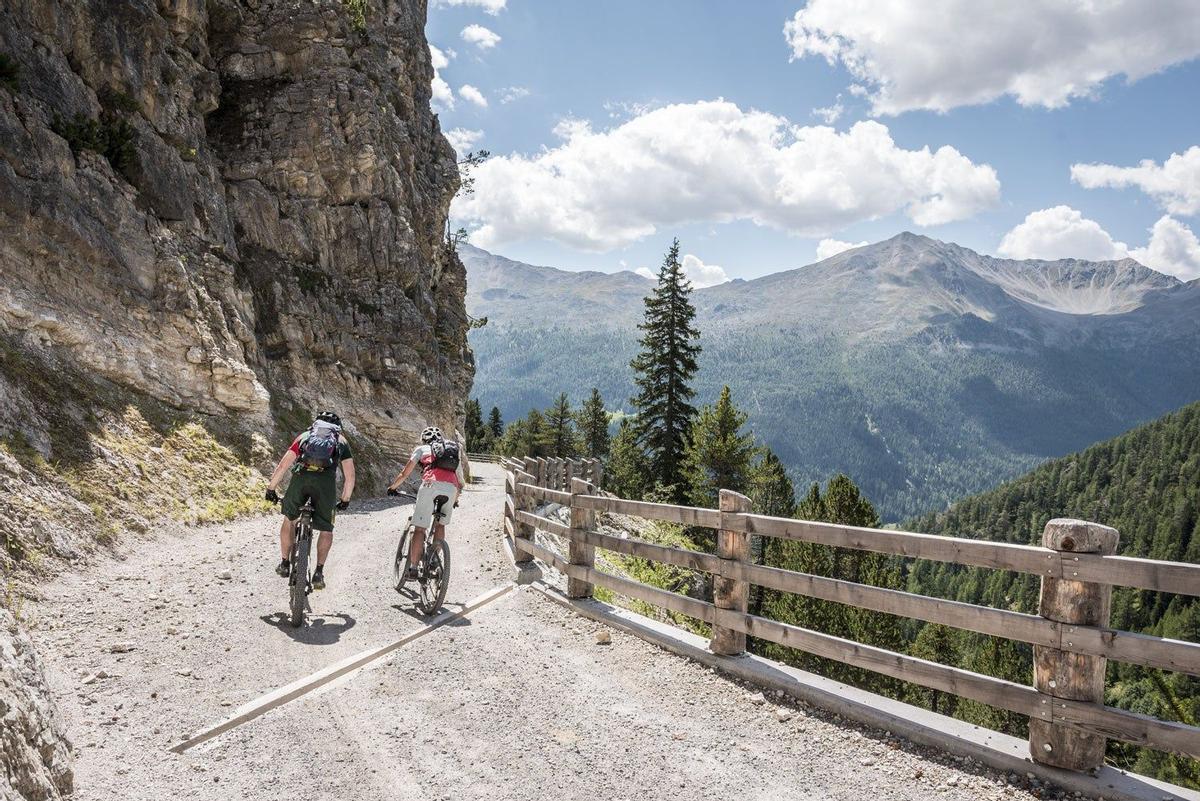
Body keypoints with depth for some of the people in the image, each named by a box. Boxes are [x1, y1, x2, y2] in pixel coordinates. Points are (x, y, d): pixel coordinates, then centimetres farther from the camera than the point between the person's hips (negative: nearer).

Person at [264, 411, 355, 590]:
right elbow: (350, 476, 22)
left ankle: (285, 564, 29)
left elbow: (283, 466, 20)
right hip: (326, 480, -1)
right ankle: (319, 572, 6)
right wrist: (345, 499, 34)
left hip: (301, 477, 1)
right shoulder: (341, 441, 29)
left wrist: (271, 489, 29)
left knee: (289, 519, 25)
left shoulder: (304, 436, 30)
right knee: (326, 529, 15)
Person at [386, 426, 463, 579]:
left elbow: (405, 474, 22)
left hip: (431, 484, -3)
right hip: (451, 487, 3)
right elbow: (460, 483, 35)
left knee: (420, 528, 4)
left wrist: (392, 487, 39)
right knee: (440, 525, 24)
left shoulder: (421, 449, 25)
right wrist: (455, 500, 51)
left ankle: (413, 568, 3)